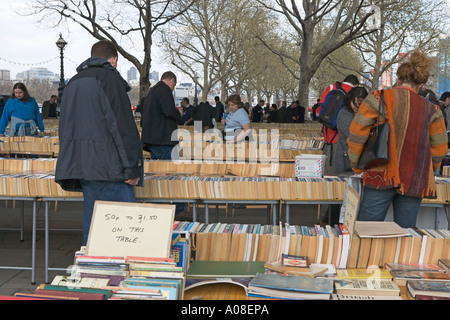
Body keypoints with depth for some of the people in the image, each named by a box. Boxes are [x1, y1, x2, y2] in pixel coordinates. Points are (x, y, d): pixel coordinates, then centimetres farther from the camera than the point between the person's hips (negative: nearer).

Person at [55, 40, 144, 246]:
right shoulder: (109, 78, -5)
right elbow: (123, 126, -13)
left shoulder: (73, 83, 21)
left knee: (92, 219, 12)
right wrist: (132, 169, -11)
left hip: (81, 165, 8)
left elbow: (65, 128, 25)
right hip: (107, 167, -8)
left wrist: (71, 168, 28)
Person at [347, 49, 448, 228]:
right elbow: (440, 148, 9)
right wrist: (428, 172, 25)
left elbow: (356, 134, -6)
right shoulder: (430, 110, 4)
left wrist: (356, 166, 7)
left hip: (380, 177, -3)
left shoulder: (379, 99, -3)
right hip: (414, 181, 3)